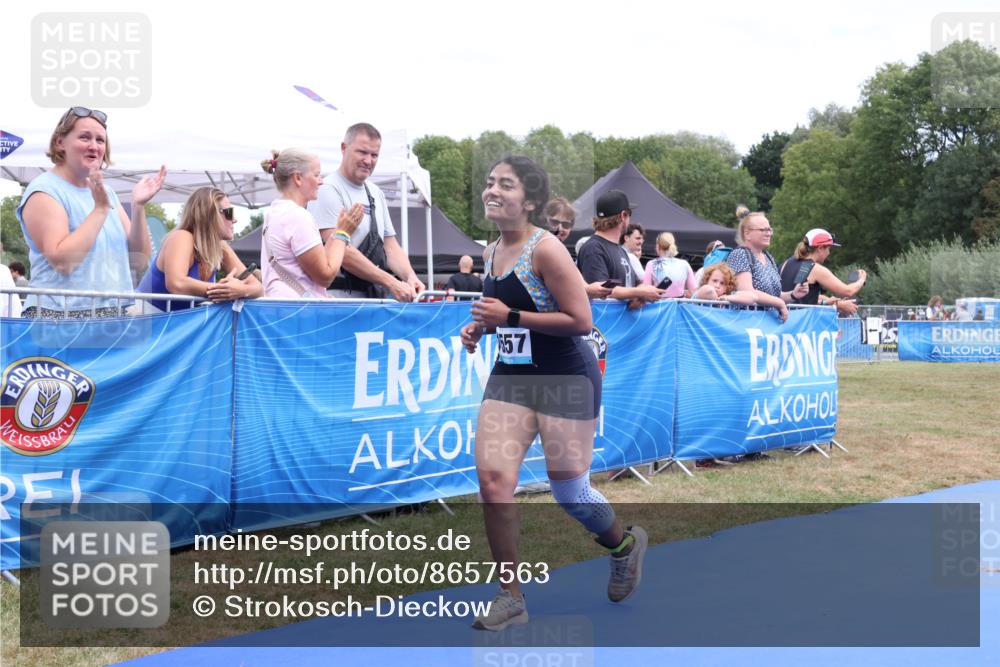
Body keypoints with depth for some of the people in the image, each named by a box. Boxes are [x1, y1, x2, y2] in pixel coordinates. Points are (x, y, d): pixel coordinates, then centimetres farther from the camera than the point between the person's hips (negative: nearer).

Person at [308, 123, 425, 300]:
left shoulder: (376, 193, 18)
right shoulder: (327, 191, -7)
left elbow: (390, 245, 17)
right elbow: (342, 252, -16)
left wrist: (410, 276, -4)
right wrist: (391, 283, -18)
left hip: (374, 296, 7)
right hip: (339, 297, -7)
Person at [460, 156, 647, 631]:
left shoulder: (546, 249, -17)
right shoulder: (491, 253, 6)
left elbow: (580, 320, -21)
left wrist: (510, 316, -23)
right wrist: (481, 327, 2)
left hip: (566, 379, -6)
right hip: (510, 377, 7)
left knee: (569, 493, 3)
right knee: (492, 480, -7)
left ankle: (626, 545, 37)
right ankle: (511, 597, 7)